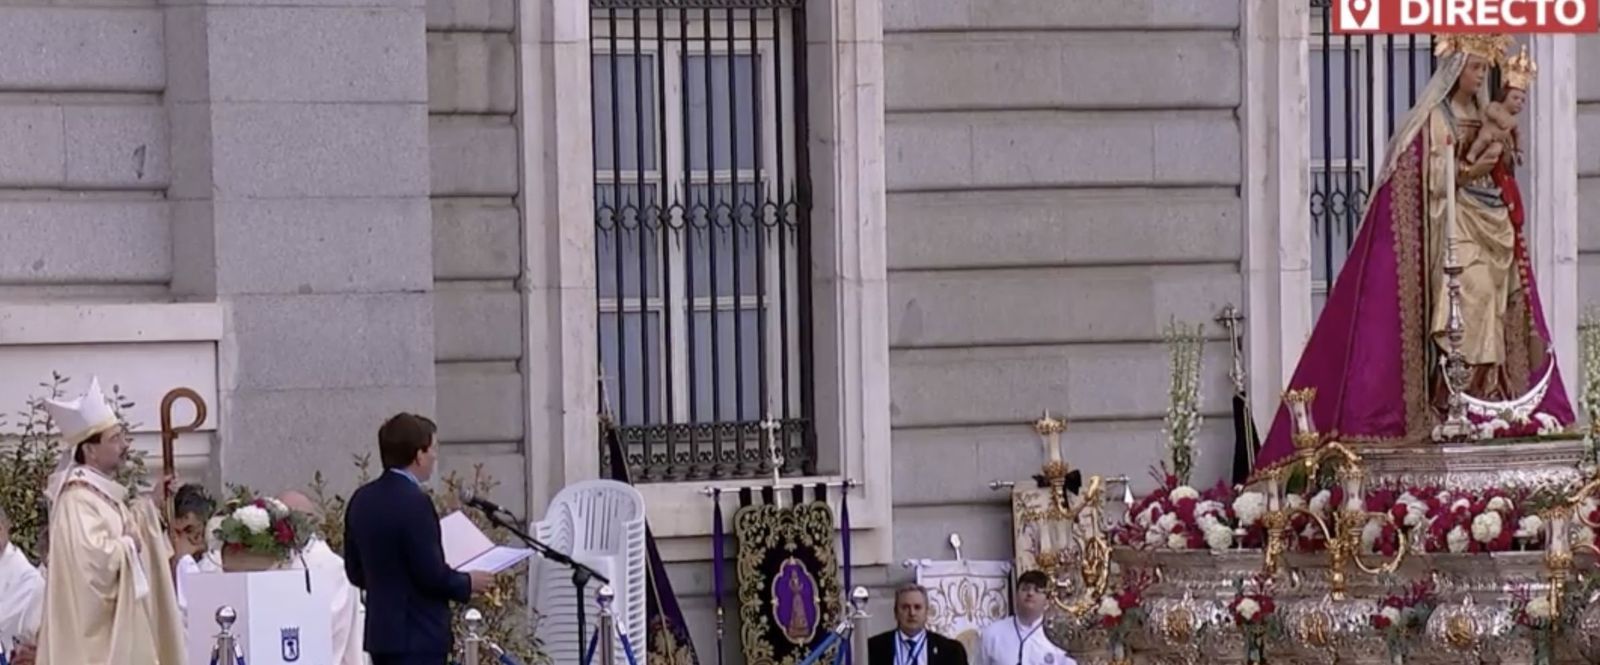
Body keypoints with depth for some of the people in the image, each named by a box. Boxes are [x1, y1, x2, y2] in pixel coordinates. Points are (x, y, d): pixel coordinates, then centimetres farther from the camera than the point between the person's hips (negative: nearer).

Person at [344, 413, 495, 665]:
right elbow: (432, 574, -19)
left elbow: (355, 571, 14)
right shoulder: (414, 502, -18)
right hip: (418, 635, -9)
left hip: (381, 632, 9)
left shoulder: (362, 500, 8)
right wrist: (468, 583, -1)